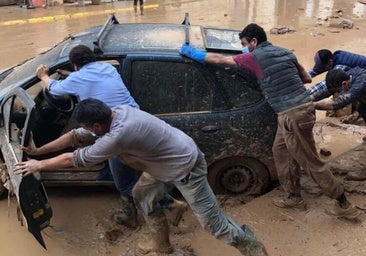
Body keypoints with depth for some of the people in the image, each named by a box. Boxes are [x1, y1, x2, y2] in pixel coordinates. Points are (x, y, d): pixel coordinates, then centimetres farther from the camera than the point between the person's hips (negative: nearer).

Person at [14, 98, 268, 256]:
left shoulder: (118, 135, -33)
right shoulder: (116, 112, -6)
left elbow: (76, 159, -20)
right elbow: (76, 135, 6)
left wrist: (39, 165, -5)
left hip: (187, 167, -9)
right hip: (167, 162, 9)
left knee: (213, 221, 0)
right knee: (142, 195, 19)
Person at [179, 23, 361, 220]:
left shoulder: (255, 57, -7)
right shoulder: (285, 53, 14)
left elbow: (219, 59, 0)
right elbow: (307, 78, 21)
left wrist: (192, 53, 11)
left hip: (292, 114, -9)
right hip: (302, 108, 9)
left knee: (310, 162, 3)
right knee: (280, 151, 20)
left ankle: (344, 205, 15)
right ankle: (294, 197, 30)